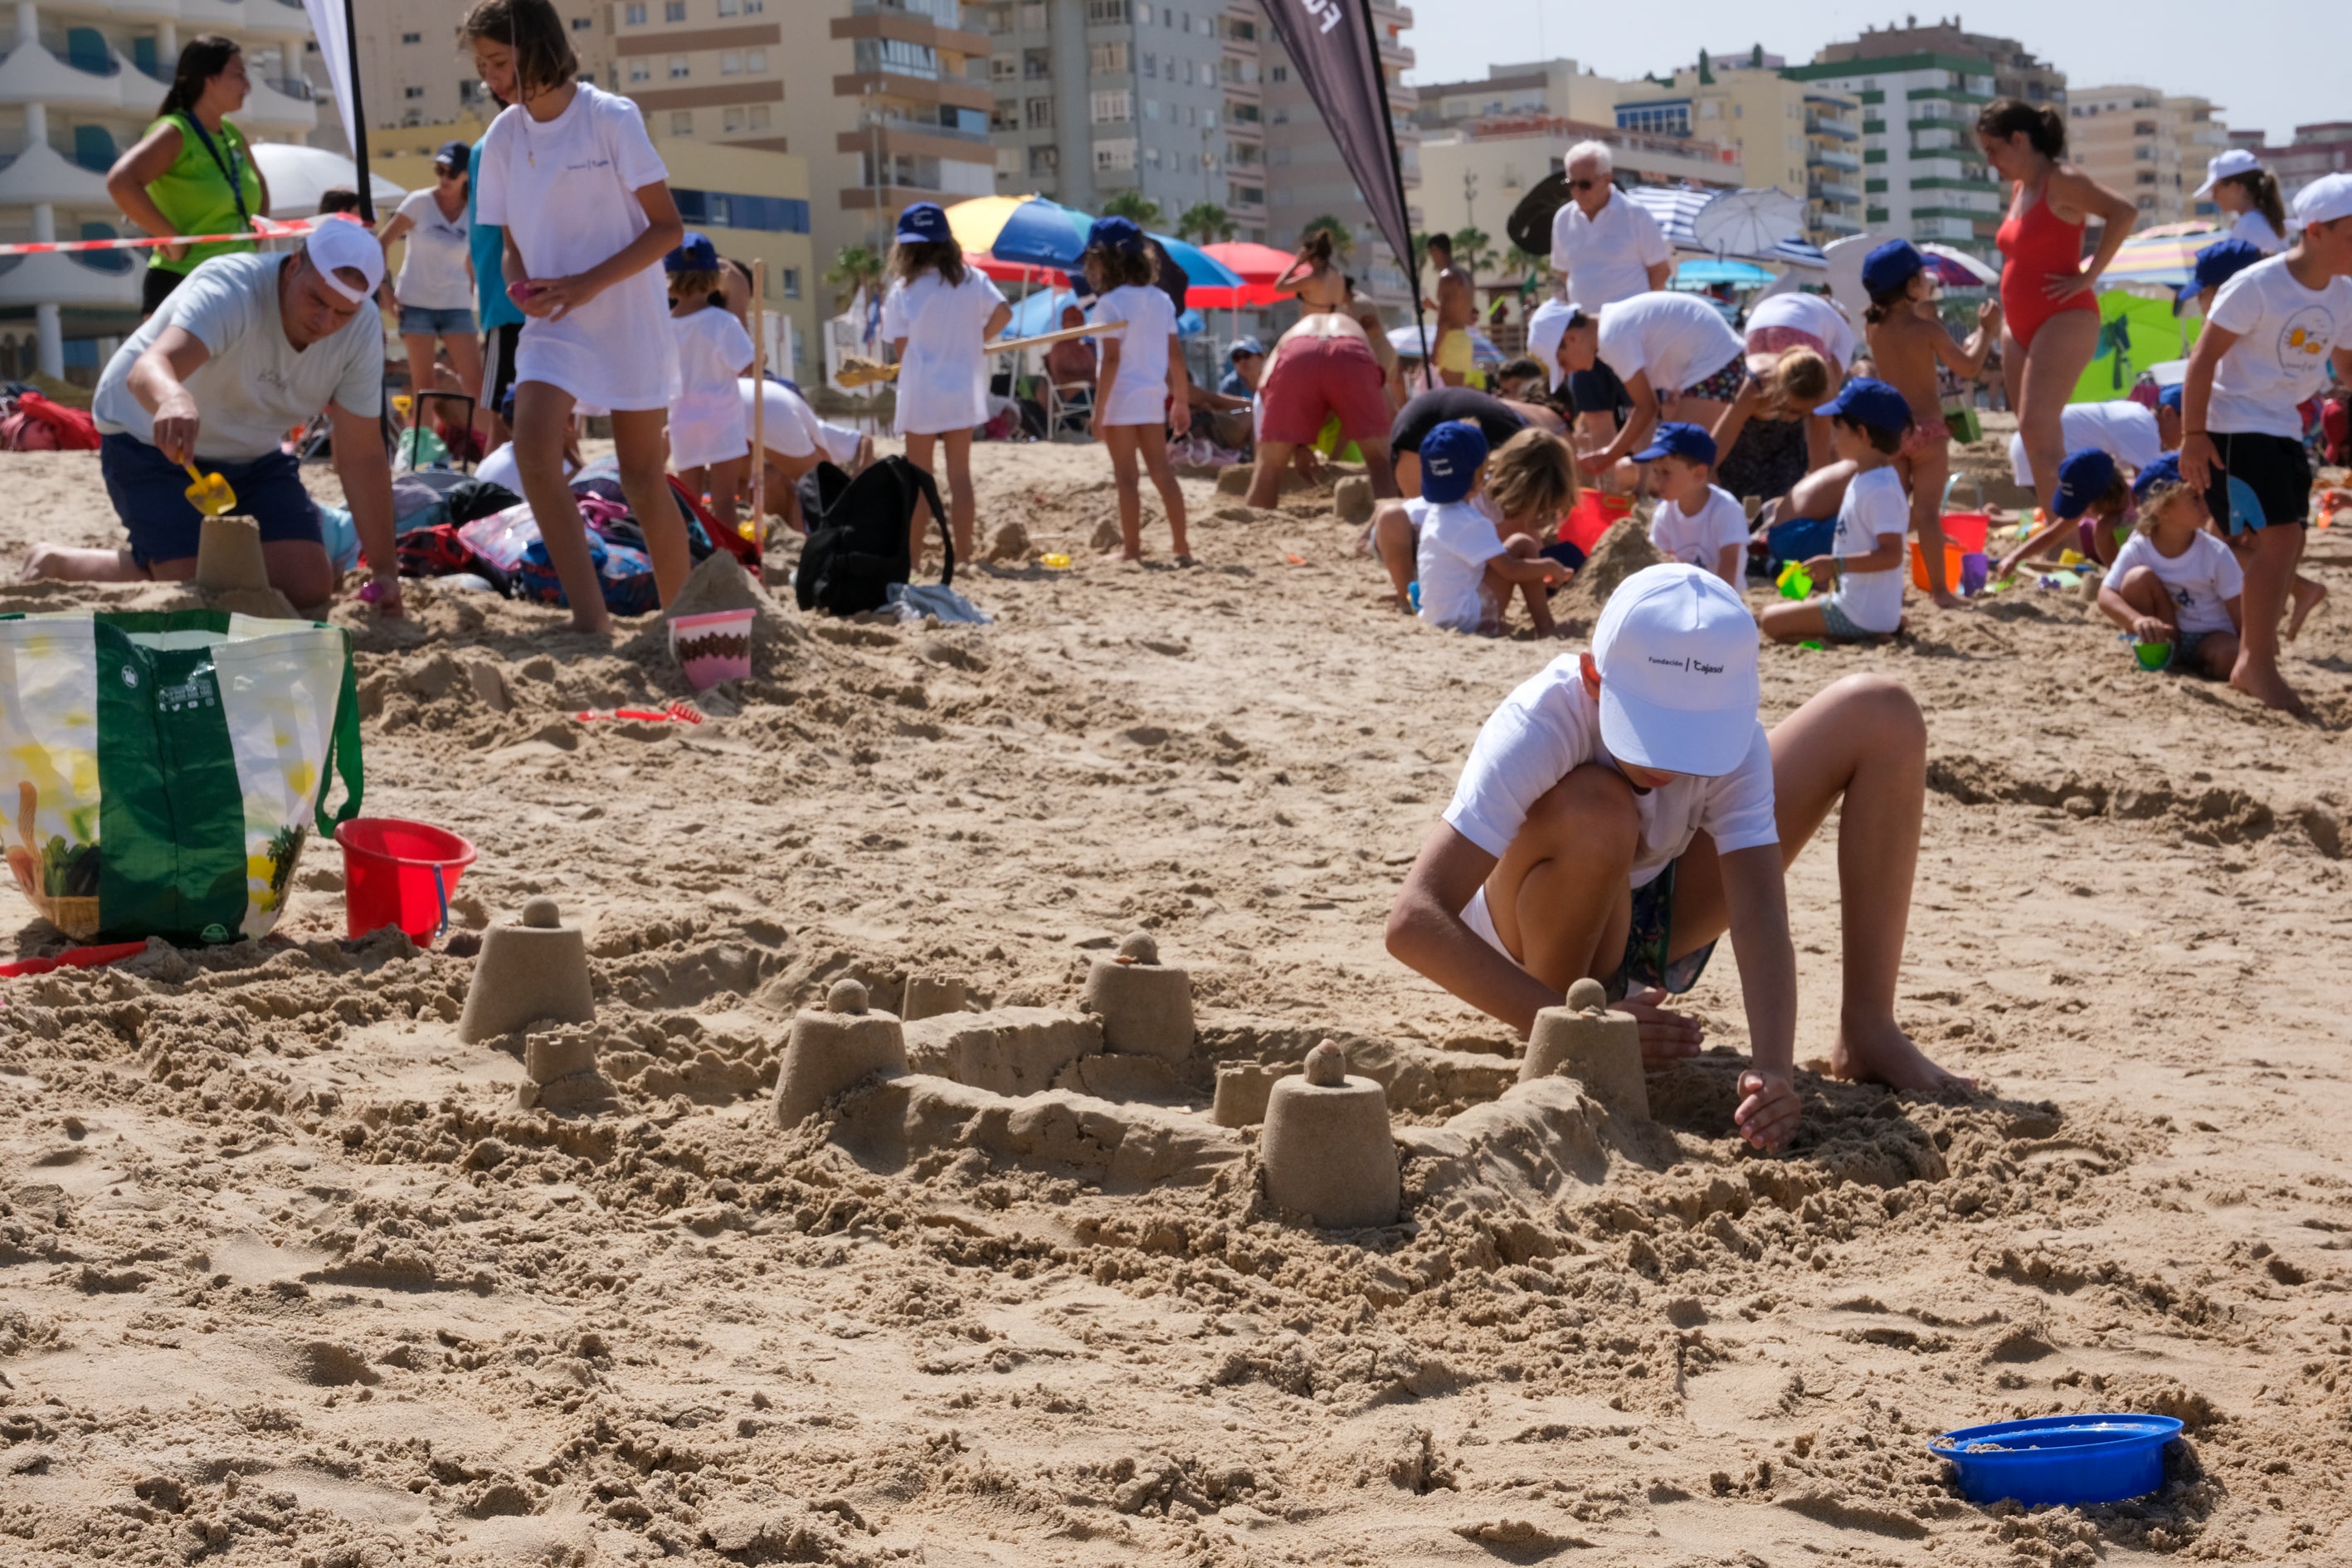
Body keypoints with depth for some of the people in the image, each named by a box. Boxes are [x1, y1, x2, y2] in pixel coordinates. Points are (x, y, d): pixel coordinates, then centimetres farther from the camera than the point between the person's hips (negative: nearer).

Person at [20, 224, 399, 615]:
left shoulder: (362, 329, -16)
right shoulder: (231, 289, -32)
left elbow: (363, 456, -11)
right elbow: (149, 368, -49)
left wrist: (384, 570, -13)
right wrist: (173, 400, -74)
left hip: (252, 457, 5)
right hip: (154, 445, -5)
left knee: (309, 587, -12)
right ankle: (53, 563, 5)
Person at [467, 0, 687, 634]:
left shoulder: (611, 118, -11)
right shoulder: (502, 140, 1)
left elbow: (667, 227, -11)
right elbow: (514, 240, 12)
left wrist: (586, 284, -21)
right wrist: (519, 285, -12)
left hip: (627, 320, -3)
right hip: (552, 323, 3)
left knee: (643, 476, 3)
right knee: (532, 445, -21)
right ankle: (590, 617, -22)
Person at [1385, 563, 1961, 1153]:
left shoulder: (1733, 736, -25)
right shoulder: (1538, 727, -35)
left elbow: (1759, 916, -34)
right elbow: (1413, 923, -43)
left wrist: (1773, 1068, -50)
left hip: (1662, 919, 4)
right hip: (1537, 934, -4)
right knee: (1595, 811, -41)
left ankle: (1868, 1031, -8)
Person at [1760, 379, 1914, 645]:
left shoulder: (1880, 490, -21)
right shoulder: (1862, 480, 12)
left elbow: (1891, 554, -27)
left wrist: (1836, 565, -30)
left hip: (1859, 617, -11)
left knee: (1773, 621, -11)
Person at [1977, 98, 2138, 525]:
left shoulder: (2060, 181, -9)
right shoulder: (2020, 188, 16)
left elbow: (2123, 212, -21)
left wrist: (2089, 275, -19)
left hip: (2063, 319, -9)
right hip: (2020, 325, 9)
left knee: (2036, 428, -19)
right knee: (2042, 439, 8)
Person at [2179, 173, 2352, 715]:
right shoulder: (2258, 286, -17)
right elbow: (2203, 358, -16)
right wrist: (2193, 435, -20)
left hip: (2285, 430, 8)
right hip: (2237, 428, -8)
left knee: (2286, 545, 9)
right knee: (2279, 536, -17)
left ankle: (2250, 660, 21)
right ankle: (2260, 666, -9)